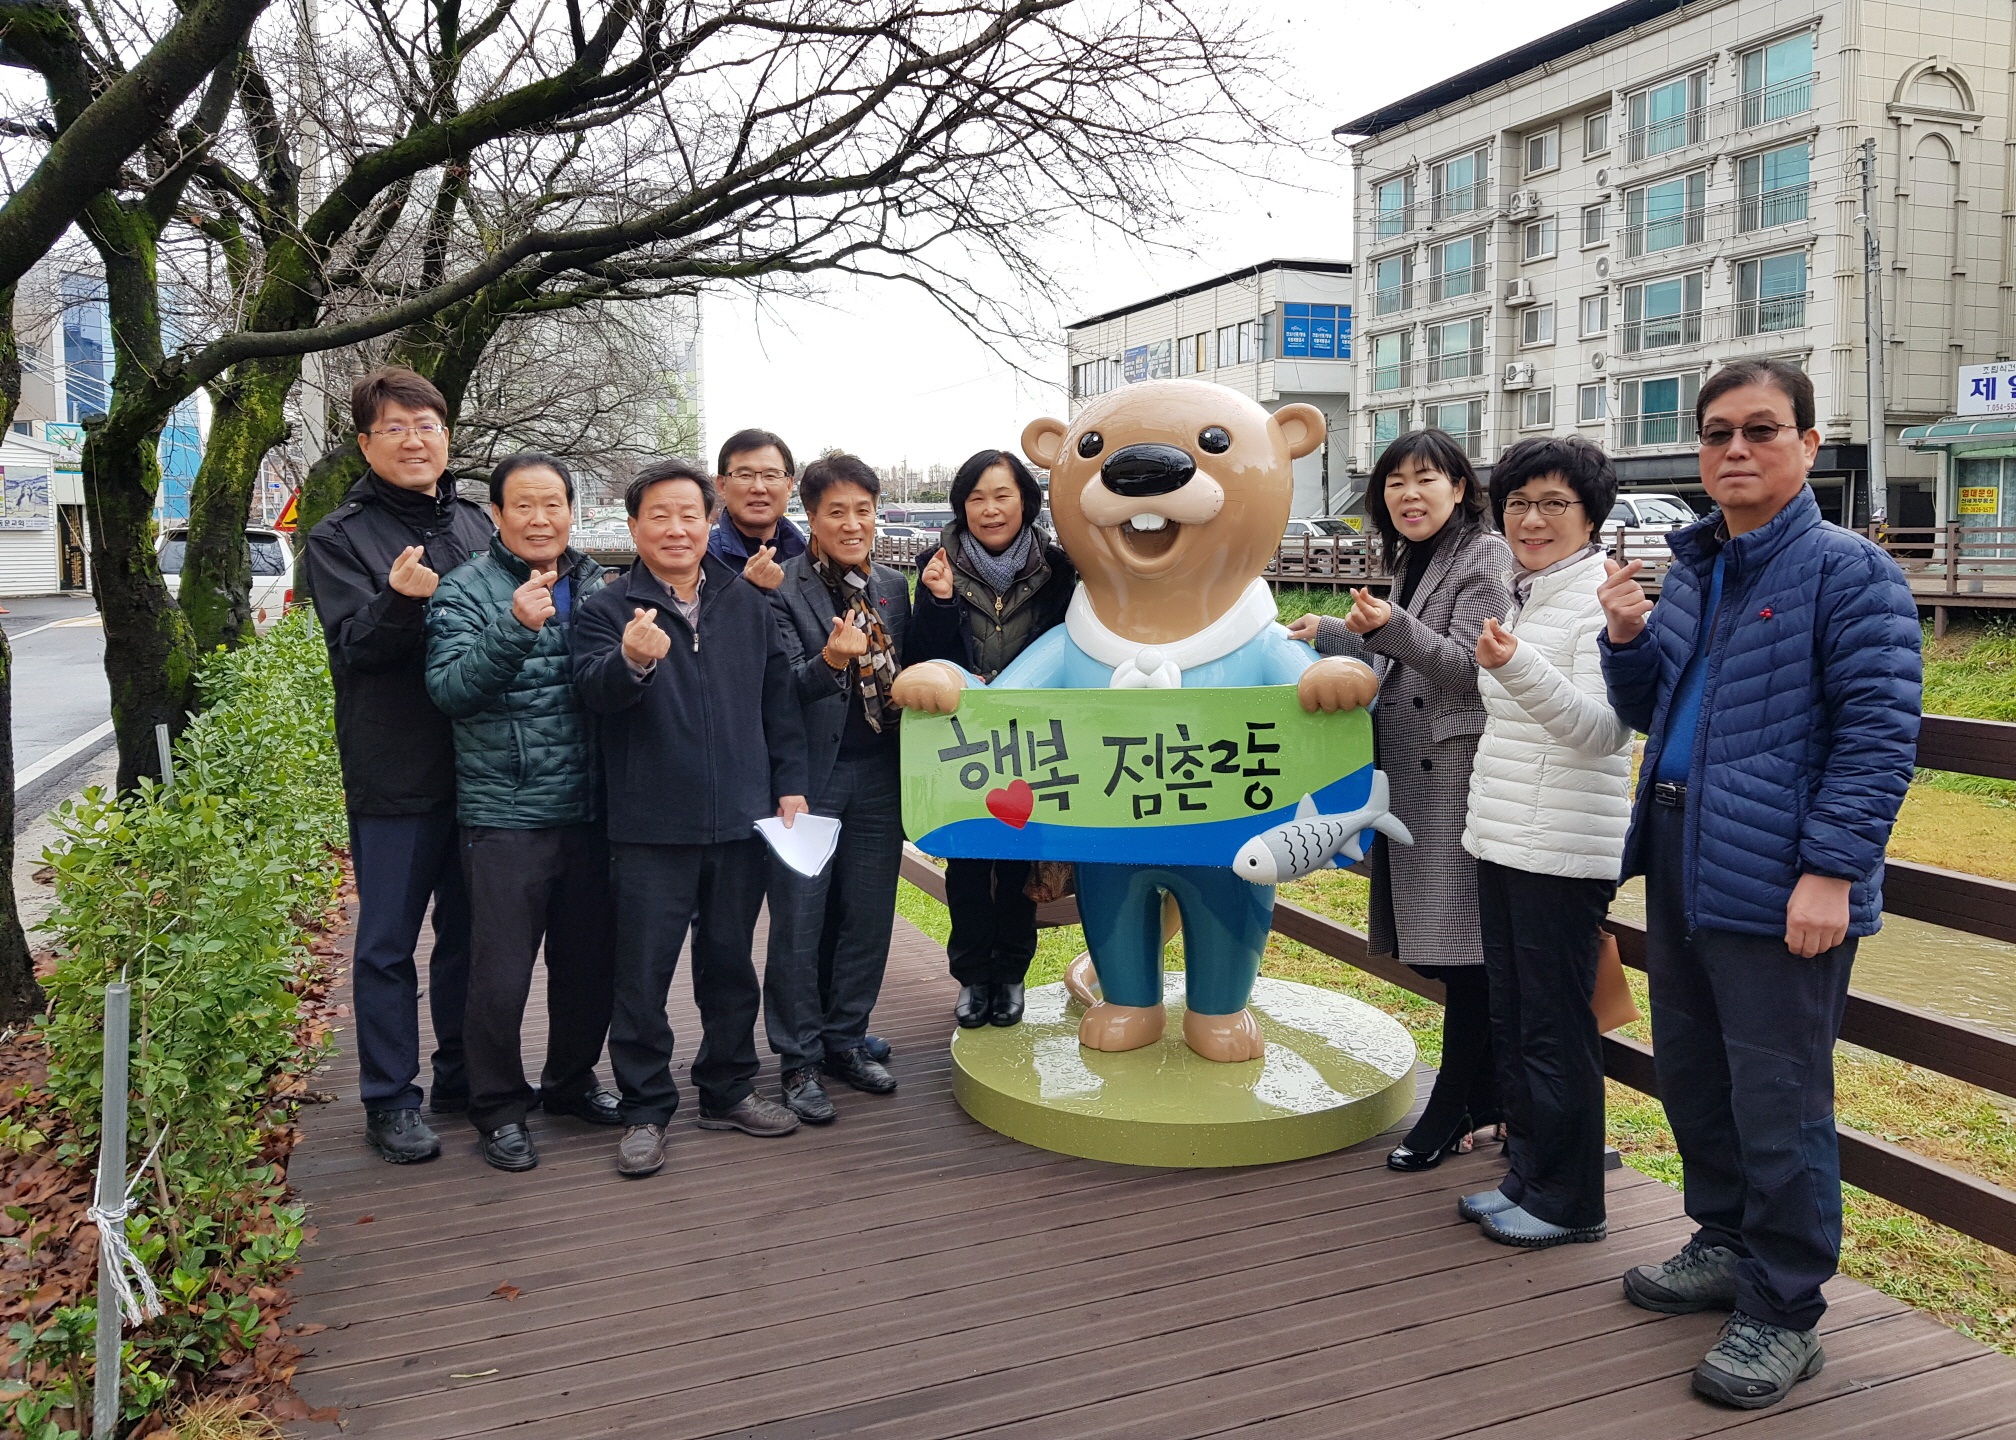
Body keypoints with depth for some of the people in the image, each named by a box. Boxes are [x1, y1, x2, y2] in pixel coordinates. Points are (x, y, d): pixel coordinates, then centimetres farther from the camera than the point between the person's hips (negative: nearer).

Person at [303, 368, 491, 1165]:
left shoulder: (476, 525, 11)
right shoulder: (340, 537, -3)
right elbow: (355, 644, -15)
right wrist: (401, 601, -33)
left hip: (480, 764, 5)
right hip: (393, 773, -5)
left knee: (469, 929, 14)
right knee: (389, 942, 3)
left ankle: (462, 1077, 29)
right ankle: (390, 1100, 16)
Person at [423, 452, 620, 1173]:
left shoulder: (598, 586, 8)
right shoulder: (465, 590, -4)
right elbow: (449, 688, -17)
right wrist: (515, 628, -29)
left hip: (589, 811, 4)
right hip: (504, 816, -4)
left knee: (590, 963, 15)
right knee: (500, 976, 2)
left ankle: (572, 1081, 36)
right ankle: (499, 1108, 22)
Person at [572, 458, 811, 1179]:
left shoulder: (748, 605, 10)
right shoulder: (607, 609, -3)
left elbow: (779, 701, 13)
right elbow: (594, 689, -20)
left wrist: (790, 785, 6)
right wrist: (632, 661, -42)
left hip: (741, 821, 4)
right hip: (650, 828, -3)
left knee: (731, 963, 15)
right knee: (643, 973, 2)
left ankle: (728, 1090, 30)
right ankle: (645, 1111, 16)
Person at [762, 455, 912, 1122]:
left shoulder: (894, 586, 10)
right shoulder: (782, 588, -7)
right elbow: (783, 689, -14)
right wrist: (830, 659, -32)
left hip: (878, 774, 5)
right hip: (809, 776, -5)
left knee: (868, 916, 11)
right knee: (800, 921, 2)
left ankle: (845, 1040, 26)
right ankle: (799, 1059, 14)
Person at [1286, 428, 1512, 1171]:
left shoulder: (1485, 559, -8)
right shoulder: (1413, 560, 18)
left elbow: (1471, 670, -17)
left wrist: (1393, 627, -29)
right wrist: (1332, 633, 24)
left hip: (1460, 773, -9)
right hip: (1413, 776, 9)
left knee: (1463, 946, -3)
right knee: (1444, 945, 12)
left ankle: (1451, 1108, 5)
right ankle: (1485, 1094, 24)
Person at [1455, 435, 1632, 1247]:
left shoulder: (1600, 599, -12)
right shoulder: (1526, 597, 14)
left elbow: (1601, 728, -22)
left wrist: (1516, 666, -35)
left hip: (1564, 853, -9)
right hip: (1502, 843, 9)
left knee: (1555, 1030, 0)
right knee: (1512, 1021, 15)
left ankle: (1569, 1203, 13)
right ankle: (1528, 1176, 28)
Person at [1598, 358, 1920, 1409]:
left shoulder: (1848, 571, -9)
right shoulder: (1693, 569, 14)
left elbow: (1880, 732, -15)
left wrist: (1830, 868, -22)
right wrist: (1627, 638, 1)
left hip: (1777, 881, -8)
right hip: (1681, 862, 8)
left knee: (1777, 1104, 0)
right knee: (1691, 1076, 19)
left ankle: (1781, 1312, 16)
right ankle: (1726, 1244, 38)